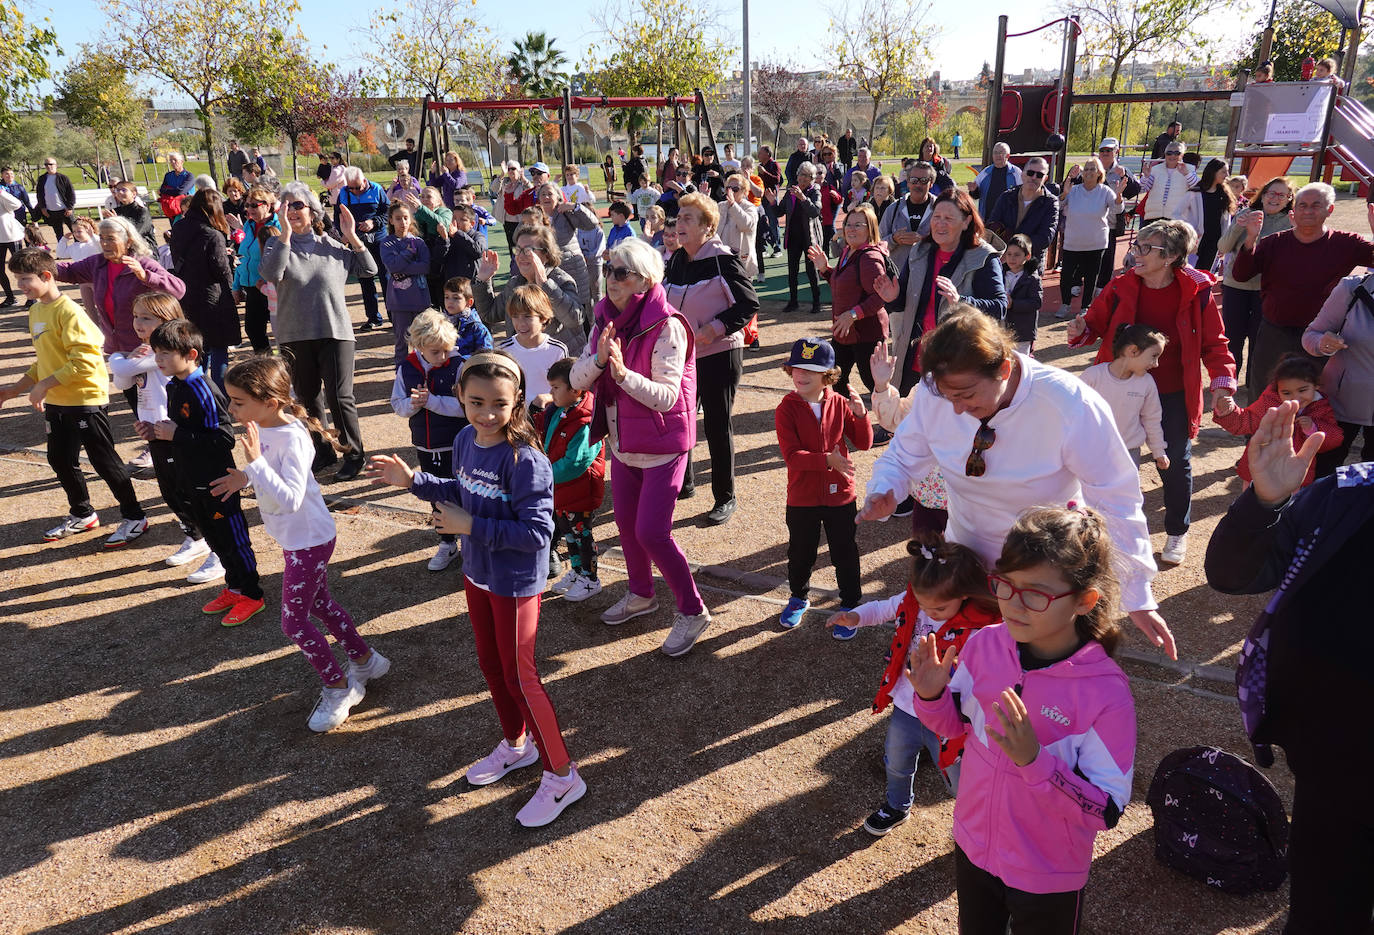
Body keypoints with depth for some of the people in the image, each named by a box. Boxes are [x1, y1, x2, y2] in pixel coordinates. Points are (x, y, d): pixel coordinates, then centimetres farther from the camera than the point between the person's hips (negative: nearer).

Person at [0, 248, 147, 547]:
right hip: (55, 402, 9)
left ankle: (134, 517, 11)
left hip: (86, 399, -9)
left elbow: (85, 360, -25)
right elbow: (44, 361, 18)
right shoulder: (35, 311, 10)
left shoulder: (68, 311, -18)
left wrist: (44, 385, -22)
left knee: (104, 460, -1)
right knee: (60, 460, 15)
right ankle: (82, 514, 32)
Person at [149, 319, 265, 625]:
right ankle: (234, 587, 34)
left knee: (233, 537, 3)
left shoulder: (204, 392, -22)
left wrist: (176, 435, -24)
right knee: (213, 536, 19)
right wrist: (159, 432, 0)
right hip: (192, 481, 10)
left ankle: (251, 595, 16)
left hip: (217, 483, -9)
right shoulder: (174, 387, 7)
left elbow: (223, 438, -27)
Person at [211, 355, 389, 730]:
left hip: (309, 540, -10)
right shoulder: (264, 429, -2)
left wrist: (255, 462, -39)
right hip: (296, 539, 10)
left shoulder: (292, 438, -28)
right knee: (319, 603, 22)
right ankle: (365, 660, 40)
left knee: (294, 621, 1)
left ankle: (339, 688, 18)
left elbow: (289, 498, -35)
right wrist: (246, 478, 3)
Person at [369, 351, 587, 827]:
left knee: (518, 674, 2)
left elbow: (537, 532, -29)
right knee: (490, 663, 21)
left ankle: (561, 775, 18)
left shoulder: (525, 460, -28)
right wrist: (413, 481, 5)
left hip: (516, 583, -8)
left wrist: (470, 527, -27)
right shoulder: (465, 441, -3)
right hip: (477, 573, 8)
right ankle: (516, 743, 44)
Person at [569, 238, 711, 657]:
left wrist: (622, 372, -37)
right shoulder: (606, 319, 1)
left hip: (662, 444, -7)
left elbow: (666, 396, -25)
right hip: (622, 441, 8)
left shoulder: (666, 326, -21)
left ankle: (692, 611, 11)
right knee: (626, 522, 18)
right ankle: (641, 594, 42)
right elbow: (577, 379, -2)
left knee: (651, 532, -9)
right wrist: (599, 358, -22)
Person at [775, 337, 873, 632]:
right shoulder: (786, 409, -11)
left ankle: (850, 605, 30)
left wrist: (861, 415, -19)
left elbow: (863, 443, -2)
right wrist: (827, 460, -30)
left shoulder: (840, 404, -3)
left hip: (839, 495, 1)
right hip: (802, 499, -1)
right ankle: (799, 597, 40)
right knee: (800, 553, 16)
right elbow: (791, 455, -19)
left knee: (845, 552, 12)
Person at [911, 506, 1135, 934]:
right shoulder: (985, 644, -15)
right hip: (973, 847, 4)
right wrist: (932, 695, -19)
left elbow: (1106, 811, -23)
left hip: (1049, 878, -4)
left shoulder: (1105, 693, -28)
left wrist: (1033, 759, -37)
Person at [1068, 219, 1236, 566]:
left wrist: (1223, 381, -14)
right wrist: (1081, 331, -19)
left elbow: (1213, 343, -2)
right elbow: (1097, 323, 4)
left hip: (1173, 396, -1)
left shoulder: (1196, 292, -10)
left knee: (1175, 463, 9)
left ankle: (1177, 532, 31)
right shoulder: (1120, 288, -6)